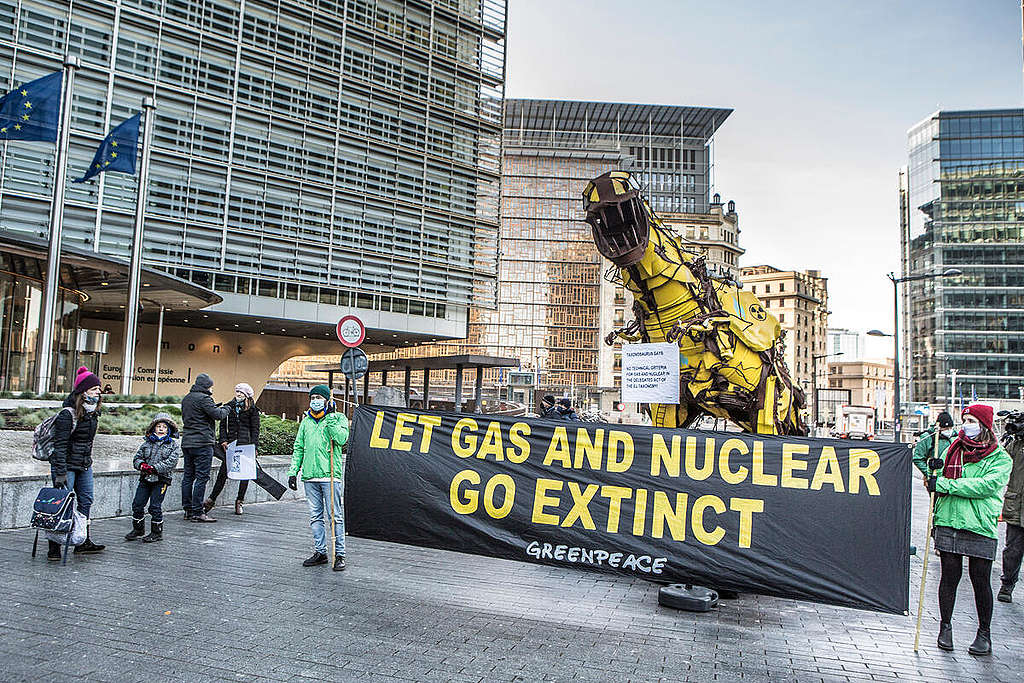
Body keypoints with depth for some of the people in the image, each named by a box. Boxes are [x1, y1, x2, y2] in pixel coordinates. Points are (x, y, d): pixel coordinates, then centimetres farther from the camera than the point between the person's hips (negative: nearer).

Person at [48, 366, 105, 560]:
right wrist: (60, 473, -21)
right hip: (66, 465, -8)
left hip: (84, 466, 8)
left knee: (86, 501, 10)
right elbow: (59, 446, -19)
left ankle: (84, 542, 19)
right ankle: (54, 547, 6)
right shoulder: (67, 415, -17)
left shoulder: (92, 413, 7)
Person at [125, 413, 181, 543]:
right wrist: (142, 465, -13)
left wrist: (154, 468, -20)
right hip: (145, 478, 4)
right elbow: (137, 458, 9)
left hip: (161, 480, -4)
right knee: (137, 504, 7)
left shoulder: (173, 445, 0)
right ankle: (138, 529, 27)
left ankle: (157, 532, 10)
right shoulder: (147, 443, 11)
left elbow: (170, 462, -11)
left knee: (155, 506, -4)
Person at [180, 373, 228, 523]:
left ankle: (188, 510, 16)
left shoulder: (186, 399, 16)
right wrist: (225, 409, 4)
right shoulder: (203, 398, -12)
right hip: (202, 443, -9)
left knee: (188, 476, 11)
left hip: (186, 442, 9)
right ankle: (197, 512, -5)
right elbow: (218, 415, -19)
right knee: (202, 477, -6)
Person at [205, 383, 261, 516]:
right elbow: (223, 425, 11)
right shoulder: (228, 407, 13)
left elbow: (255, 429, 3)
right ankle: (212, 499, 6)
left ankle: (239, 501, 14)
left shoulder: (252, 409, 6)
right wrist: (223, 441, -3)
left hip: (245, 445, -1)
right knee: (223, 472, -3)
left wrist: (253, 446, -5)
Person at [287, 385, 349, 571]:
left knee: (336, 516, -2)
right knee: (315, 516, 10)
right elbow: (298, 449, 18)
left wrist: (330, 419, -14)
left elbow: (342, 439, -15)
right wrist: (293, 472, 11)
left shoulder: (338, 418, 2)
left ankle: (339, 554, 4)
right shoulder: (306, 422, 16)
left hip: (331, 475, -5)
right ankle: (320, 552, 20)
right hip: (310, 476, 5)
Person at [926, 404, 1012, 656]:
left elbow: (986, 485, -17)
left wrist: (945, 484, -19)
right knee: (949, 576, 6)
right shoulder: (953, 450, 11)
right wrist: (935, 471, -7)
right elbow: (936, 486, 16)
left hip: (980, 528, -2)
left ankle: (984, 632, 21)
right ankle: (945, 626, 20)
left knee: (981, 581, 5)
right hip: (948, 523, 3)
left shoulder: (1000, 459, 0)